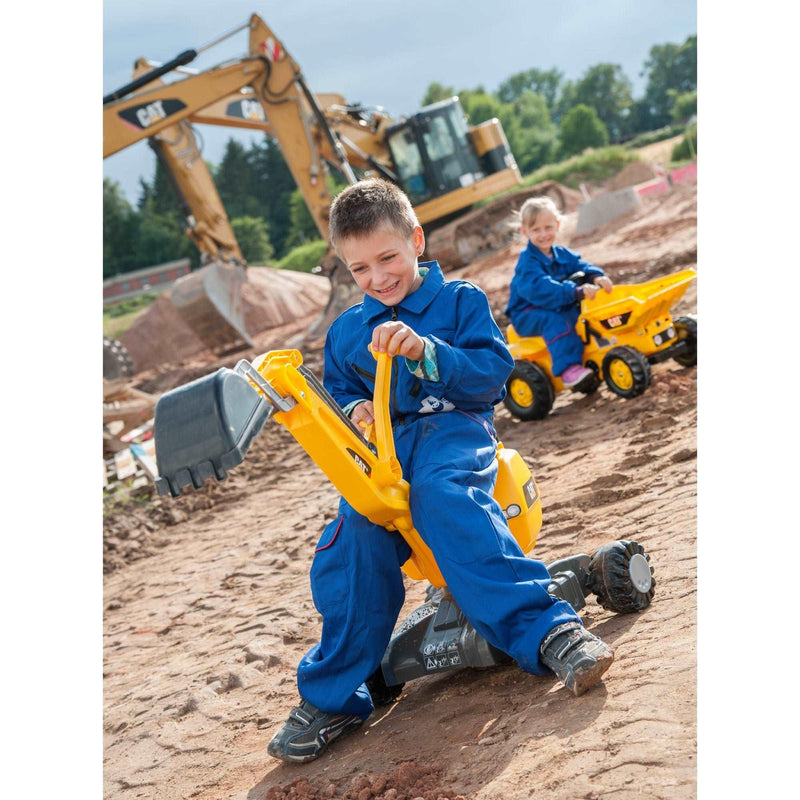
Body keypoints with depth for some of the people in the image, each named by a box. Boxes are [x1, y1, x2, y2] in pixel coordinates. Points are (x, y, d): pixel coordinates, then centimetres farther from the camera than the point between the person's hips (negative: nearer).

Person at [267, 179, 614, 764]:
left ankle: (550, 631, -45)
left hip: (453, 429, -3)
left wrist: (426, 352, -22)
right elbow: (337, 392, 26)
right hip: (385, 446, 4)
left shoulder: (460, 300, 6)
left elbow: (493, 370, -5)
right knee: (352, 541, -26)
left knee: (442, 495, -40)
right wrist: (353, 410, 0)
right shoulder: (346, 332, 20)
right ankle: (332, 697, -16)